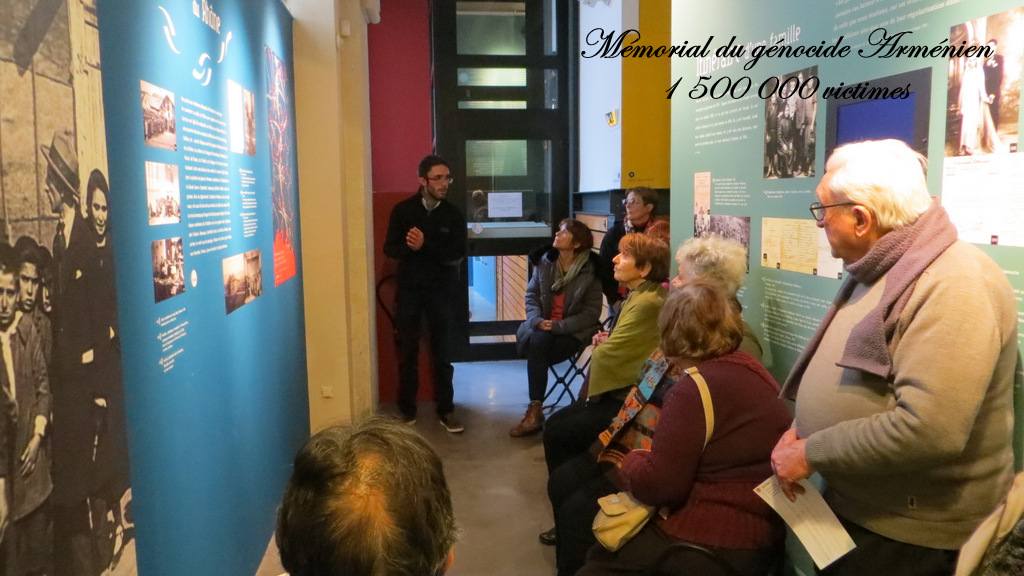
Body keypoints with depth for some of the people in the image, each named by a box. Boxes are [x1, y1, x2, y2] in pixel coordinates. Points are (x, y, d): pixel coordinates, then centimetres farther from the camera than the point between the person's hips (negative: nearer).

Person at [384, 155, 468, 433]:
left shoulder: (453, 215, -1)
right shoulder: (403, 210, -2)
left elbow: (457, 254, -11)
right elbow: (390, 249, -5)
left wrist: (425, 246, -21)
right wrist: (410, 247, -25)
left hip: (440, 290, 0)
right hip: (409, 289, 0)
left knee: (441, 353, 6)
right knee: (407, 352, 7)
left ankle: (446, 410, 14)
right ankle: (407, 409, 19)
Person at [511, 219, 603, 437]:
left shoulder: (590, 272, -9)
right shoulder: (544, 262, 4)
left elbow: (591, 313, -10)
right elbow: (531, 295, 7)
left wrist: (558, 326, -19)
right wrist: (538, 320, -13)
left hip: (573, 331, -3)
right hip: (542, 325, 4)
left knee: (538, 345, -29)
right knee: (536, 343, -29)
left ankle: (535, 411, -18)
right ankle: (535, 410, -20)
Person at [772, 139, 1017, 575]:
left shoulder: (953, 286, -23)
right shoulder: (876, 271, 9)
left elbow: (929, 430, -33)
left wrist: (811, 453, -22)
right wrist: (801, 428, 0)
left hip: (907, 535, -8)